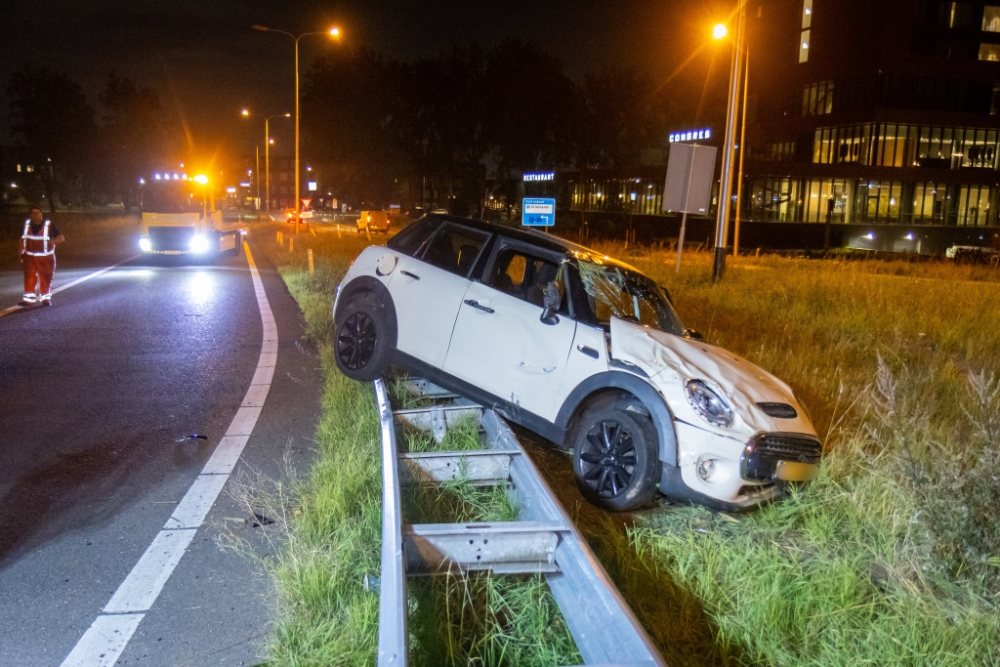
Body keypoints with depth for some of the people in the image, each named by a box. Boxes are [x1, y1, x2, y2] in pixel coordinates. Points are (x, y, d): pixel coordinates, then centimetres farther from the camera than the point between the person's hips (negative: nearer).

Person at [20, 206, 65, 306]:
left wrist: (50, 242, -23)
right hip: (30, 257, 2)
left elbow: (61, 238, -8)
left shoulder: (49, 225, -8)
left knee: (45, 279, 6)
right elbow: (22, 240, 15)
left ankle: (45, 298, 19)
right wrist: (21, 254, 10)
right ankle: (28, 298, 1)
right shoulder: (26, 224, 4)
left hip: (46, 258, -2)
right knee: (29, 278, -2)